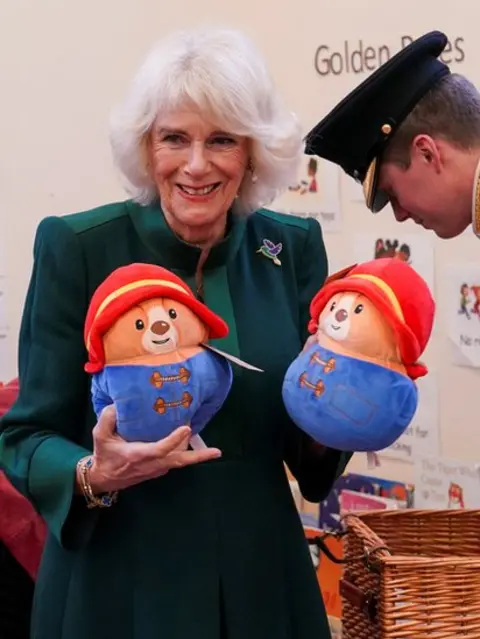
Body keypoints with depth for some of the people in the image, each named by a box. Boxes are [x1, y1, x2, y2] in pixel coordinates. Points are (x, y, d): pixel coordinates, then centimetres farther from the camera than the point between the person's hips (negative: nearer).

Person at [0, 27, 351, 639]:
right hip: (115, 588, -3)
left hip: (260, 578, 3)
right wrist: (93, 476, -27)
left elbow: (304, 452, 5)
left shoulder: (294, 248, -2)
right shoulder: (76, 248, -11)